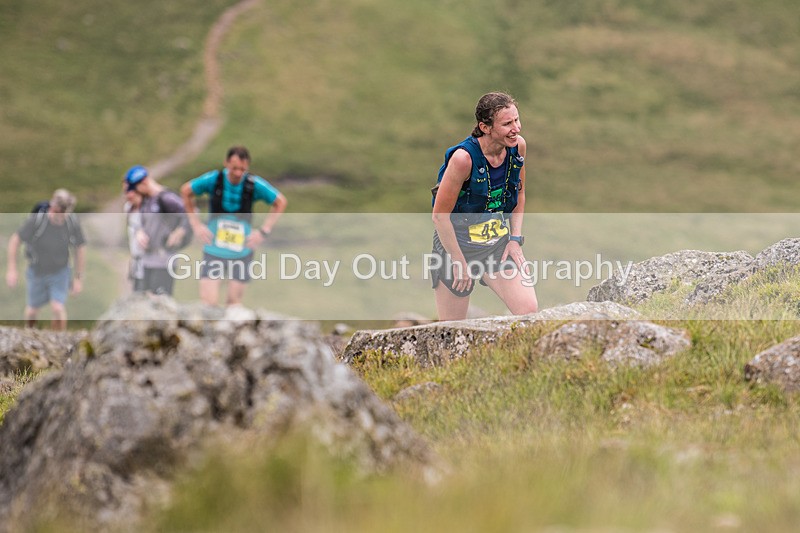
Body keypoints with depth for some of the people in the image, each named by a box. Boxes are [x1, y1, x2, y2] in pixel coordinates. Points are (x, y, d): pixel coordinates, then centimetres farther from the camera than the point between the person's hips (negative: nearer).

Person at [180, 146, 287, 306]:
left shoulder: (254, 185, -11)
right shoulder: (213, 180, -11)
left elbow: (280, 202, 5)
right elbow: (186, 191, 7)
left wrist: (263, 231, -2)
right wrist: (196, 224, 2)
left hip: (241, 254, 1)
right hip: (214, 252, 0)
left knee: (234, 303, 6)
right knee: (208, 302, -10)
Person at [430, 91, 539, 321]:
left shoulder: (518, 146, -8)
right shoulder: (464, 157, -26)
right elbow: (440, 216, -19)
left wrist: (515, 239, 4)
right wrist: (459, 262, -14)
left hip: (499, 242, 5)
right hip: (457, 242, -5)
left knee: (529, 311, -13)